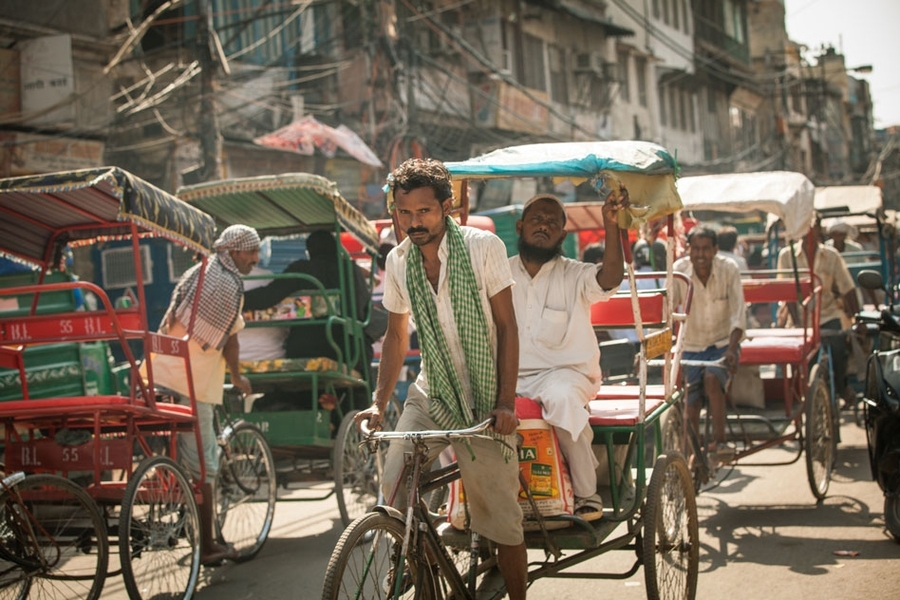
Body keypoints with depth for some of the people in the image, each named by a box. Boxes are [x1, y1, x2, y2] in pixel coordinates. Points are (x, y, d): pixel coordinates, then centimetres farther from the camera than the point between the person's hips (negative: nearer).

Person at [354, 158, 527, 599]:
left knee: (502, 521, -3)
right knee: (394, 488, -15)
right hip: (431, 394, 3)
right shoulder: (398, 262, 2)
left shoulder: (484, 248, -9)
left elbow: (506, 327, -7)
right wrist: (378, 403, 3)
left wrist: (505, 403, -13)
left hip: (484, 400, -3)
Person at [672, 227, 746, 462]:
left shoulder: (729, 269, -13)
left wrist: (732, 349, -32)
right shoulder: (679, 270, -12)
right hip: (692, 347, 2)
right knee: (691, 409, -3)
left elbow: (738, 313, -17)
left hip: (723, 343, -2)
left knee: (711, 378, -32)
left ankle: (720, 441, -22)